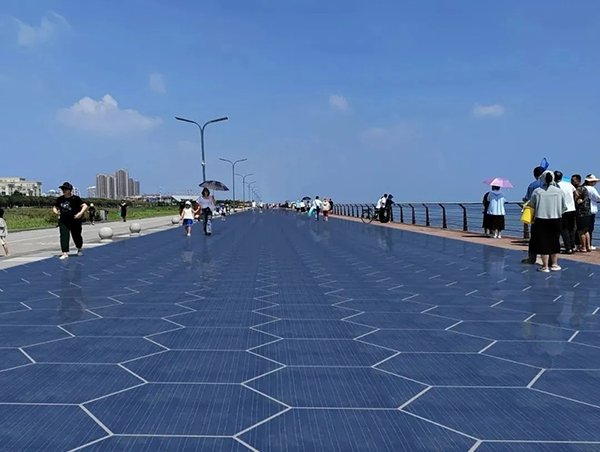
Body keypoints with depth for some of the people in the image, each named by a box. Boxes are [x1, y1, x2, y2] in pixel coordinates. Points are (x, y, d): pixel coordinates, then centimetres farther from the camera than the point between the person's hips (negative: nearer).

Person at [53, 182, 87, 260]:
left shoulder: (75, 198, -9)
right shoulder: (60, 199, 6)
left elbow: (85, 206, -15)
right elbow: (55, 207, 19)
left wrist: (81, 213, -29)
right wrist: (56, 211, -3)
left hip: (75, 221, -3)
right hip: (63, 221, 3)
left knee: (76, 236, 10)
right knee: (64, 236, -9)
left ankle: (80, 249, 38)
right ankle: (65, 253, -8)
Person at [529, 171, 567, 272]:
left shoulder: (537, 191, -6)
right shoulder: (559, 191, -1)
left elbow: (532, 206, -1)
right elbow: (564, 208, 5)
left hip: (541, 220, -2)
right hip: (556, 220, 2)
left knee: (543, 242, 4)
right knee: (554, 242, 15)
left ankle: (545, 266, 6)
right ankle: (554, 264, 24)